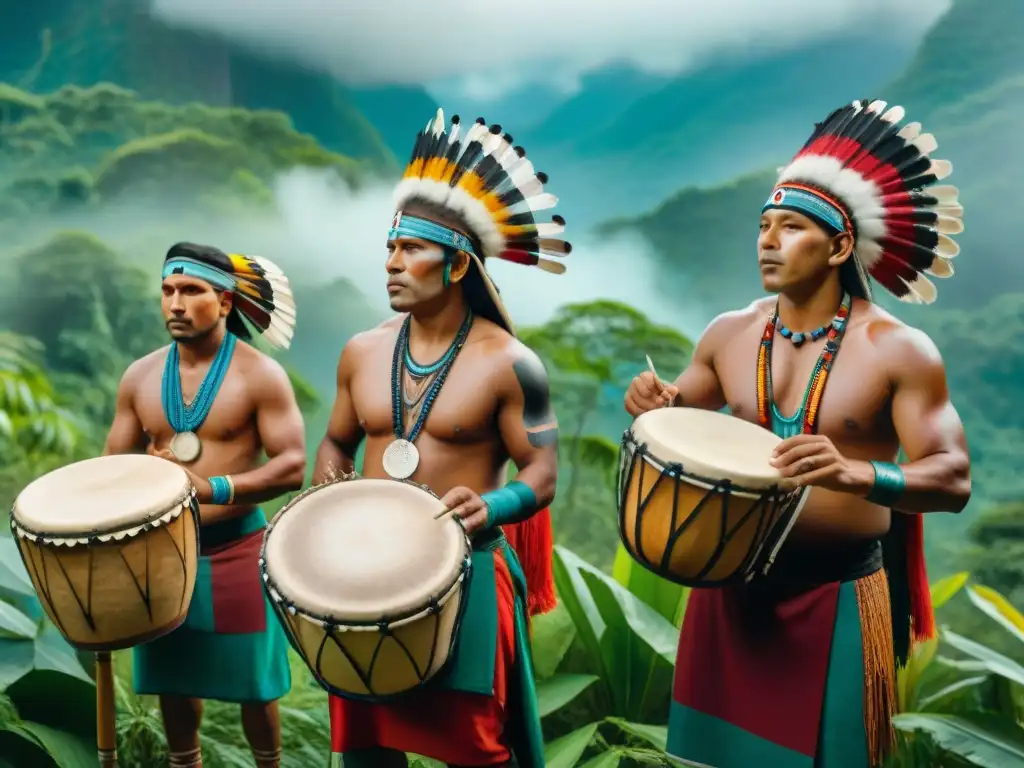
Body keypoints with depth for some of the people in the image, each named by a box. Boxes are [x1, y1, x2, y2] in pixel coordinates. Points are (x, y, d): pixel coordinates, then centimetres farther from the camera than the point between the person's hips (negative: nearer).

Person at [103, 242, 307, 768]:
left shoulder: (261, 376, -10)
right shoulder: (140, 376, 4)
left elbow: (292, 464, -15)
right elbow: (115, 462, 9)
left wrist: (215, 489, -28)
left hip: (235, 549, -4)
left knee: (252, 682, 8)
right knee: (172, 679, 16)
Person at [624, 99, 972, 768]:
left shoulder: (900, 351, -12)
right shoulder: (730, 334, 1)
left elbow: (954, 479, -16)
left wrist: (856, 474, -34)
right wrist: (656, 406, -10)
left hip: (839, 593, -3)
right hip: (733, 582, 4)